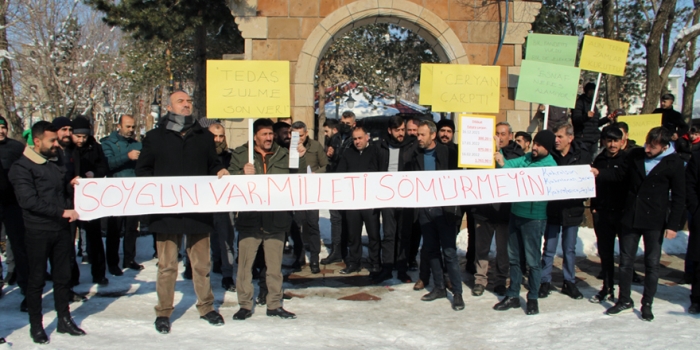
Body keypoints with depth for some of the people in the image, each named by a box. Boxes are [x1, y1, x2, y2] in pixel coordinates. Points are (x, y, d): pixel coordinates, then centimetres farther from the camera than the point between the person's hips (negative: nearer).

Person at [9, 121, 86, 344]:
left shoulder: (55, 163, 14)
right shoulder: (22, 167, -8)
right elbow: (29, 200, -18)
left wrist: (70, 185, 2)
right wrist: (62, 212, -20)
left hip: (61, 230, 6)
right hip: (38, 232, -6)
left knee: (63, 277, 11)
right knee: (36, 280, 5)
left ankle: (64, 320, 23)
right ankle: (36, 325, 16)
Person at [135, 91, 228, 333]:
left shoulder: (204, 137, 13)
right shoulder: (155, 137, 6)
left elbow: (212, 164, 17)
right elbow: (142, 169, 6)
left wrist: (220, 171, -6)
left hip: (199, 210, 2)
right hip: (166, 212, -2)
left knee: (202, 263, 10)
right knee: (167, 265, 3)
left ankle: (206, 307, 23)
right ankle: (163, 312, 15)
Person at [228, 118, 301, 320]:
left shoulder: (284, 155, 10)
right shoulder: (240, 155, 7)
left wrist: (300, 158, -8)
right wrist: (243, 174, -17)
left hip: (276, 219, 1)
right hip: (249, 218, -1)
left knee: (275, 264, 8)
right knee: (245, 263, 1)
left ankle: (275, 305, 19)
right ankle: (245, 305, 13)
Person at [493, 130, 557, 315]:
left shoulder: (550, 166, -12)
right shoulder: (527, 158, 6)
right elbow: (509, 164, -4)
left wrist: (504, 165, -30)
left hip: (534, 218, -6)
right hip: (516, 213, 6)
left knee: (532, 260, 4)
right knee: (514, 257, 13)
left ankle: (533, 299, 17)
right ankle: (513, 295, 23)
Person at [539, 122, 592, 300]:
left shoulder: (582, 155, -5)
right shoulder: (549, 155, -8)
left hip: (572, 210, 1)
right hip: (551, 210, -1)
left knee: (569, 249, 13)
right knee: (549, 249, 8)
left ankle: (569, 282, 26)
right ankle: (545, 282, 19)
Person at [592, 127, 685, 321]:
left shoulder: (674, 164, -8)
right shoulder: (635, 155, 0)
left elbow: (678, 197, -5)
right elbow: (621, 175, 14)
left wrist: (673, 225, -9)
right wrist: (599, 173, -1)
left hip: (655, 222, -3)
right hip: (630, 218, 3)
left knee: (652, 264, 6)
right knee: (625, 261, 9)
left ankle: (647, 304, 19)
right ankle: (624, 301, 22)